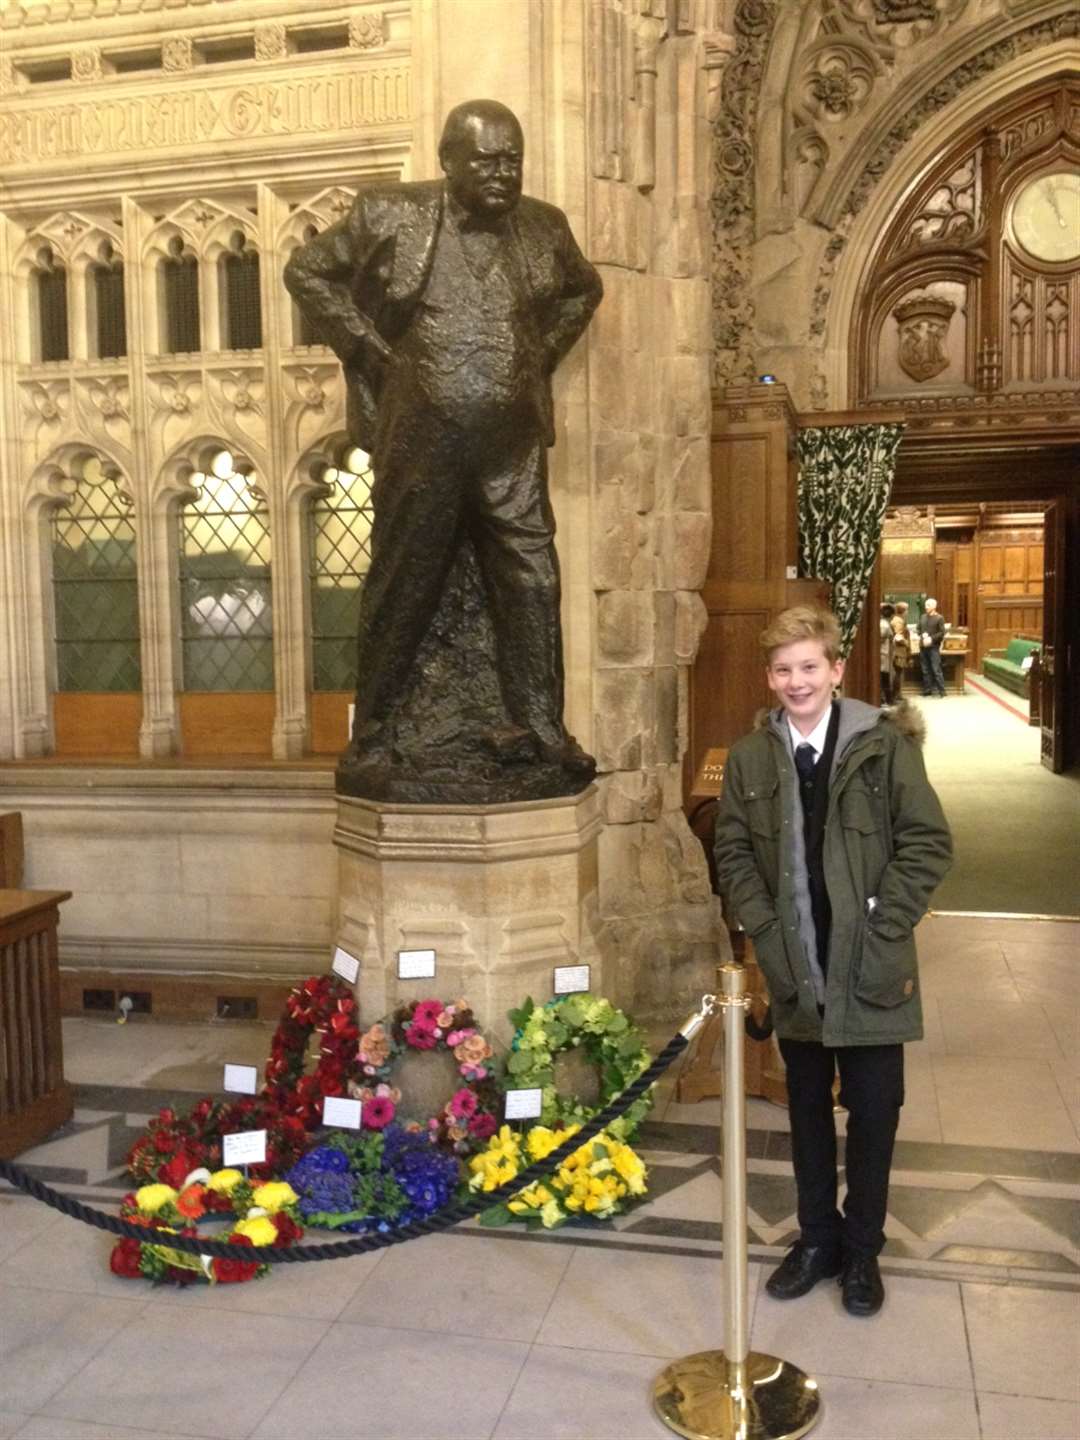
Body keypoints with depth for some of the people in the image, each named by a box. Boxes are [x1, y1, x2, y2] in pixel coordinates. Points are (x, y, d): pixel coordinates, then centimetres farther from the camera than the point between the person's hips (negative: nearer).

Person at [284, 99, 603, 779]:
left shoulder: (544, 226, 8)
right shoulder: (390, 214, -1)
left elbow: (584, 289, 27)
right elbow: (308, 271, 7)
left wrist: (544, 352, 12)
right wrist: (369, 350, -1)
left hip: (515, 445, 3)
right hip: (420, 441, -3)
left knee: (532, 584, 3)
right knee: (402, 587, 4)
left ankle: (542, 727, 14)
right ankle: (373, 731, 17)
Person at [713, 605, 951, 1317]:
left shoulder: (885, 744, -9)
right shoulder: (750, 757, 0)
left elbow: (929, 843, -8)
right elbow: (733, 851, 5)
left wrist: (882, 927, -12)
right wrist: (766, 930, -5)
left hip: (871, 972, -2)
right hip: (796, 973, 3)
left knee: (874, 1111, 9)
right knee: (808, 1109, 16)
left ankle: (863, 1249, 29)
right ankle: (818, 1238, 34)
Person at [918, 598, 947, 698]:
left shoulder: (939, 618, -3)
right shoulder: (922, 617, 12)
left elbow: (942, 633, -7)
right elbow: (919, 629, 14)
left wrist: (931, 639, -16)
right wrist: (923, 635, -6)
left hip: (934, 647, -5)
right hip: (923, 647, 5)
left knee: (936, 670, -9)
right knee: (925, 670, 9)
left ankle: (942, 692, -7)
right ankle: (927, 690, 16)